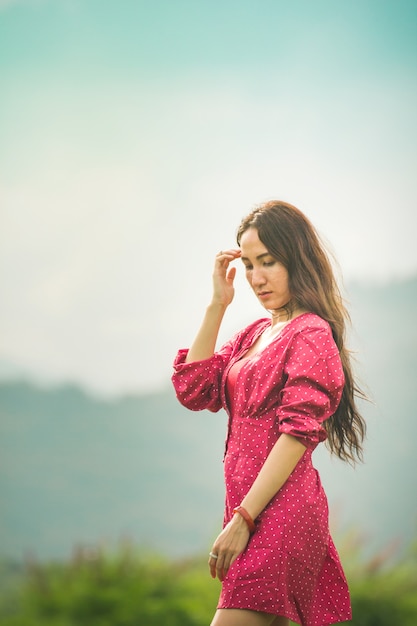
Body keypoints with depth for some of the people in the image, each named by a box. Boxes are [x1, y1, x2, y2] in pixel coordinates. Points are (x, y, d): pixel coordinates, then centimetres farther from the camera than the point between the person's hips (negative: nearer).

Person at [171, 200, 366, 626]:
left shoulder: (311, 333, -9)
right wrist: (217, 305, 4)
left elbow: (297, 433, -16)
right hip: (249, 505, 8)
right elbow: (193, 391, 8)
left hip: (281, 508, -8)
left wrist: (242, 519, -19)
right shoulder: (257, 333, 16)